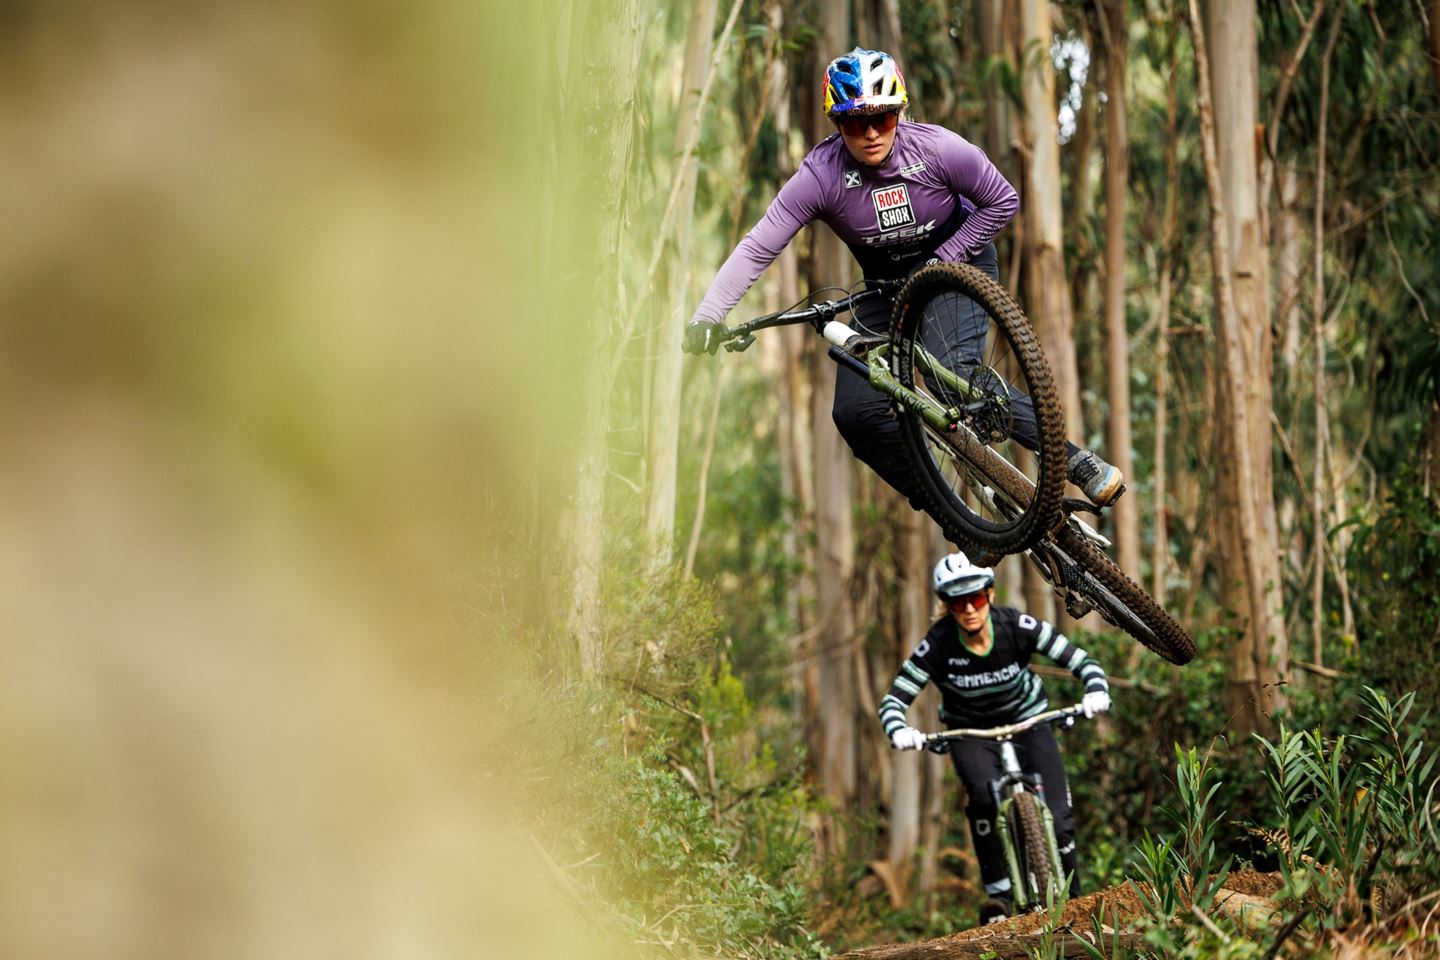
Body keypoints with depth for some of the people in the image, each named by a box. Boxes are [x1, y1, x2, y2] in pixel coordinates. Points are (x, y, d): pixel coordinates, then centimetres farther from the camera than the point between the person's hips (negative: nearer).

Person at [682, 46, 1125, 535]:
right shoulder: (820, 175, -22)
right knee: (856, 412, -10)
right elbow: (758, 248, -24)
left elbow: (1002, 202, -10)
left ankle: (1078, 462, -25)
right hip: (888, 284, 4)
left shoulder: (937, 149, -24)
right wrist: (708, 314, -36)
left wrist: (943, 260, -18)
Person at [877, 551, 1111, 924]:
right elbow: (894, 700, -23)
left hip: (1028, 721, 1)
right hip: (970, 732, -1)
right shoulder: (938, 644, -25)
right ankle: (998, 893, -21)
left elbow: (1081, 661, -21)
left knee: (1057, 819, -11)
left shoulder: (1016, 626, -24)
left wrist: (1096, 692, -42)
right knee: (984, 795, -32)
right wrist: (899, 732, -44)